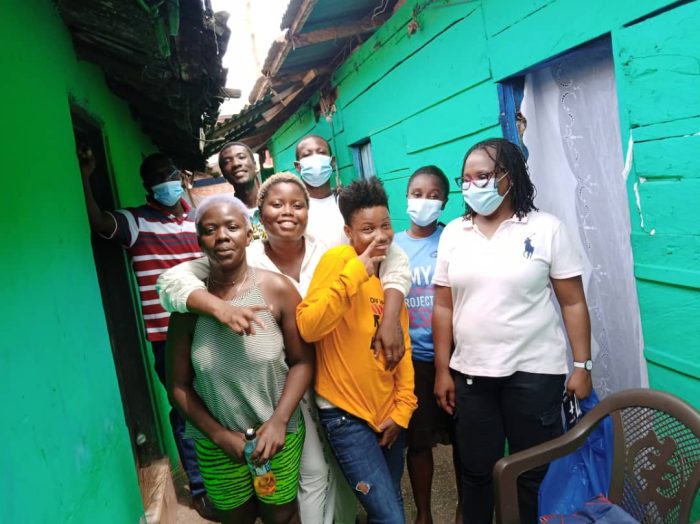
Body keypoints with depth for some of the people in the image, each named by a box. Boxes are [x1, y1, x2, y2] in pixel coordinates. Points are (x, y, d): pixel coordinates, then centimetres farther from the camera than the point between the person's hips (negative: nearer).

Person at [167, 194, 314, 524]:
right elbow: (178, 385, -3)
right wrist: (220, 435, -8)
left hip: (278, 435, -1)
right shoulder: (188, 302, -10)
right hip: (217, 444, 1)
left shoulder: (277, 290, -12)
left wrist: (278, 422, -15)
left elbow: (303, 361, -7)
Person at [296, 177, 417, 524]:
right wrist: (355, 273, -27)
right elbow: (307, 328, -24)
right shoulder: (337, 260, -14)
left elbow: (401, 345, 7)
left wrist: (403, 407, 4)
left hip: (388, 412, 6)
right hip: (346, 414, -6)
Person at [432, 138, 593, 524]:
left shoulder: (547, 228, -4)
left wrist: (582, 366, -5)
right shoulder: (453, 233, 4)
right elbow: (443, 307, 4)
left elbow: (573, 303, -2)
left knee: (535, 473, 11)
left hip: (535, 373, -2)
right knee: (475, 471, 14)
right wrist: (442, 371, 2)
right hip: (470, 374, 3)